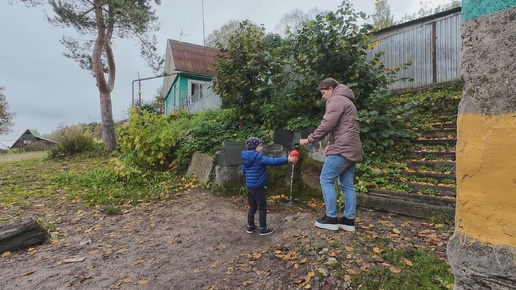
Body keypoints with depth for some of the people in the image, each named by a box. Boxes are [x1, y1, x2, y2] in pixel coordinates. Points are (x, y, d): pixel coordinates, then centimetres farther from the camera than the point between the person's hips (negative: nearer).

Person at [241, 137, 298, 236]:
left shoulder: (245, 158, 8)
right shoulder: (258, 157, -17)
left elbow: (244, 171, 18)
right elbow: (272, 161, -25)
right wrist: (288, 160, -23)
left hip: (249, 186, 8)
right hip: (258, 187, -8)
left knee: (252, 207, 19)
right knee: (262, 207, 5)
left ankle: (250, 226, 27)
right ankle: (263, 229, 14)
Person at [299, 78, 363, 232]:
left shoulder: (336, 100, -6)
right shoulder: (345, 101, 27)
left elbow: (327, 125, -15)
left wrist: (309, 139, -6)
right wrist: (331, 144, 15)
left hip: (343, 148, -10)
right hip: (351, 148, 10)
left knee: (326, 180, -4)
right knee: (347, 184, 9)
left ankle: (331, 218, 2)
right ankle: (349, 220, 14)